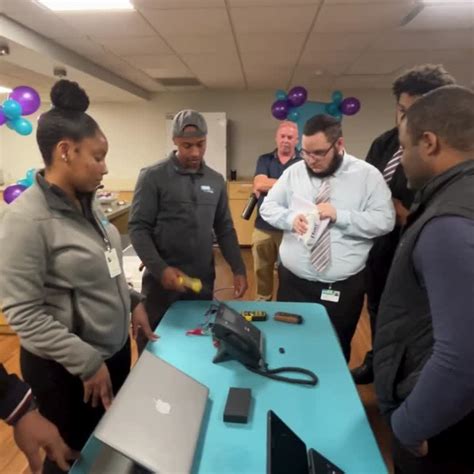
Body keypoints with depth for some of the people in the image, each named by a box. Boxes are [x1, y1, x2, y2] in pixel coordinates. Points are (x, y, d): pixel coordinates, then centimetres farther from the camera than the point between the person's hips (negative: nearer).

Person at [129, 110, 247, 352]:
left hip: (203, 282, 4)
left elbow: (225, 229, 12)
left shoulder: (216, 181, 8)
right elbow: (138, 229, -8)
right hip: (162, 281, -3)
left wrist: (238, 269, 3)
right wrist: (160, 269, -19)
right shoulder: (152, 177, -6)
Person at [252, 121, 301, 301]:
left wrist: (268, 187, -14)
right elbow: (259, 184, -10)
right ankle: (263, 300, 35)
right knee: (262, 269, 15)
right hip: (264, 226, 2)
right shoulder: (264, 160, 7)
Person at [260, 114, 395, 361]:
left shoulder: (367, 175, -5)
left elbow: (384, 220, -10)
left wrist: (339, 215, -21)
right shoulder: (294, 172, 3)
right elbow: (268, 206, 6)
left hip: (343, 287, -2)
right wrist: (290, 217, -14)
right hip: (293, 282, 3)